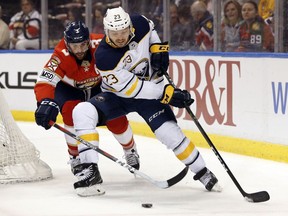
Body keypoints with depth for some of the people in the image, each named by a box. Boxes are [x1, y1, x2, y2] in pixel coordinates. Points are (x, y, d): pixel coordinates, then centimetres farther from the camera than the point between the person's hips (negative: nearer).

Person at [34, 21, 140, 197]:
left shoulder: (101, 44, -32)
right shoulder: (61, 56, -37)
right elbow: (44, 83, -46)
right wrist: (46, 103, -63)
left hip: (99, 85, 2)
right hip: (69, 88, -2)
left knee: (115, 119, -9)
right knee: (73, 111, -31)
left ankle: (130, 150, 25)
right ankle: (75, 155, -9)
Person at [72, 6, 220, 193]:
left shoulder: (140, 24, -18)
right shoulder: (104, 57, -29)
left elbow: (150, 29, 10)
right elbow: (130, 88, -27)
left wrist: (159, 48, -8)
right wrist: (166, 94, -29)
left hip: (150, 90, 2)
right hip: (117, 94, -1)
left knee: (169, 132, -17)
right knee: (82, 112, -26)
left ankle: (202, 172, 3)